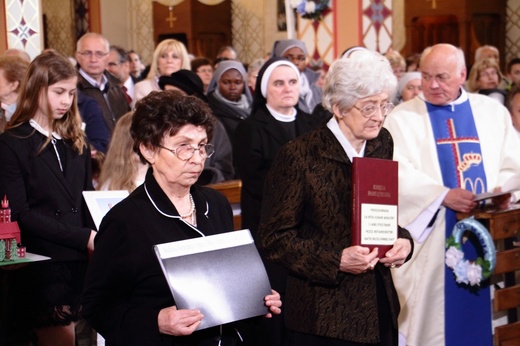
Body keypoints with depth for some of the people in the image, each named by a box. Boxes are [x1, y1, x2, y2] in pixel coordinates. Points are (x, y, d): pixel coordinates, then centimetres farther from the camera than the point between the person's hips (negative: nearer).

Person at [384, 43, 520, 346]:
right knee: (431, 317, 0)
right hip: (430, 239, -3)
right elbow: (398, 174, -10)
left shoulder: (493, 112, 12)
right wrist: (443, 195, -23)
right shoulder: (403, 118, 2)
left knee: (480, 313, 6)